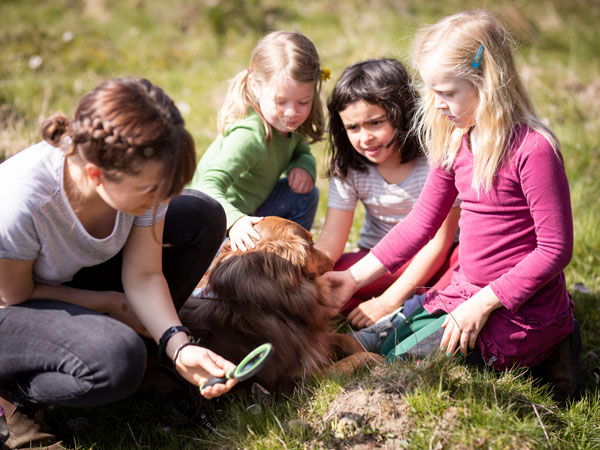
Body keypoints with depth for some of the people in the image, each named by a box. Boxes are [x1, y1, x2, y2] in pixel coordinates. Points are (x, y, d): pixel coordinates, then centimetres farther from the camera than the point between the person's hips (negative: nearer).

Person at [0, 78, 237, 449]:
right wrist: (109, 302, -13)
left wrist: (177, 345, -29)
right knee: (118, 362, -36)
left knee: (204, 216, -8)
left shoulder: (141, 173, -23)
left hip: (77, 272, 7)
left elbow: (143, 275, -14)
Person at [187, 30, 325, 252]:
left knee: (305, 195, 0)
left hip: (247, 210, 9)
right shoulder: (249, 136, -33)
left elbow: (302, 151, 12)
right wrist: (235, 221, -61)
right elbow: (209, 187, -42)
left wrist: (304, 167, -13)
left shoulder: (285, 122, -7)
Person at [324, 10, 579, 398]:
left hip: (522, 307, -8)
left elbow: (555, 249, -20)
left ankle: (542, 356, 2)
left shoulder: (533, 149, -21)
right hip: (467, 291, 9)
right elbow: (421, 223, 8)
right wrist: (354, 277, 4)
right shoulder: (457, 142, 3)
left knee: (402, 362, -10)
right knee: (374, 343, 13)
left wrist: (483, 305, -20)